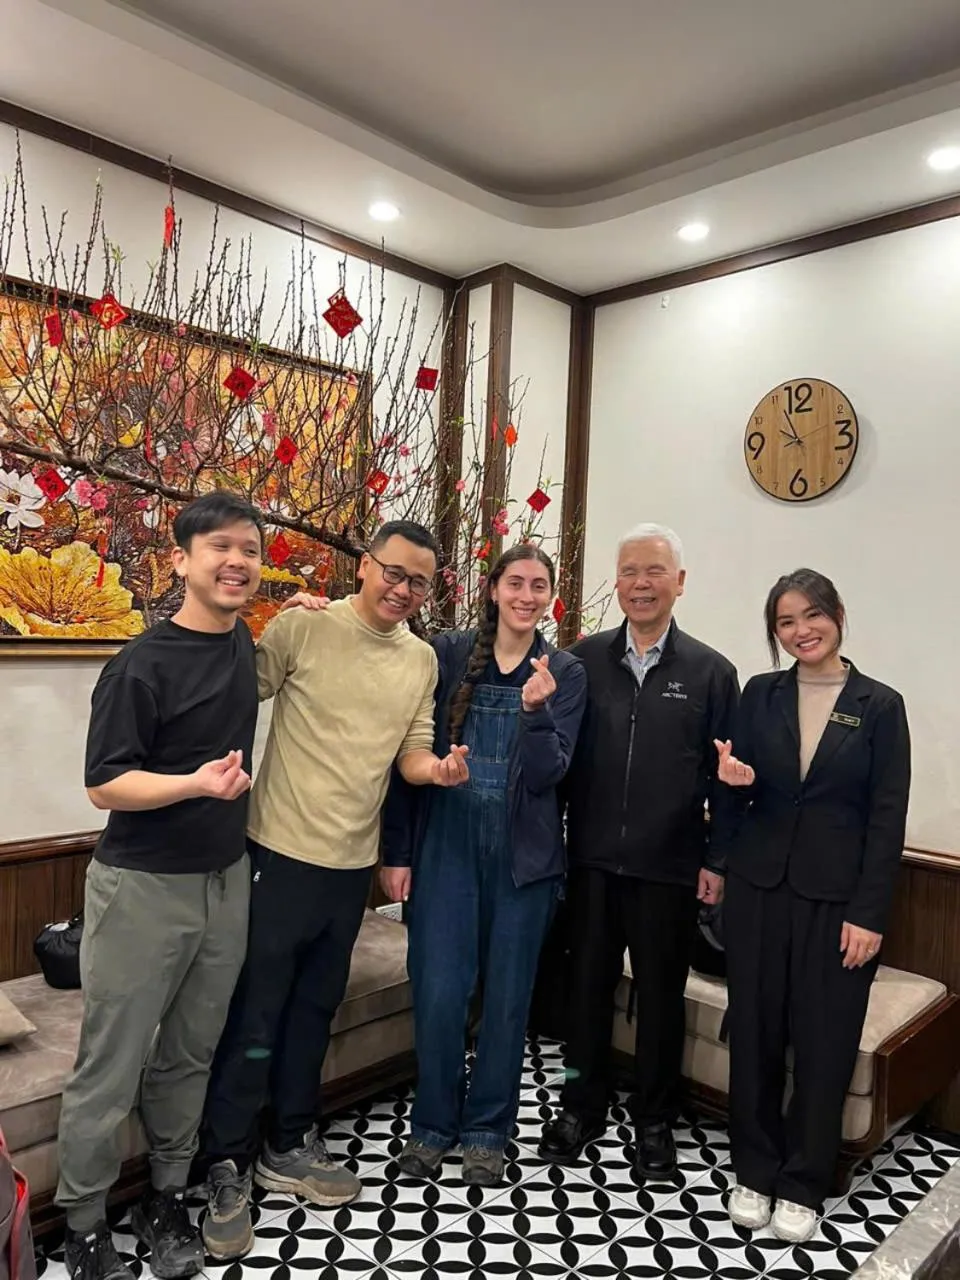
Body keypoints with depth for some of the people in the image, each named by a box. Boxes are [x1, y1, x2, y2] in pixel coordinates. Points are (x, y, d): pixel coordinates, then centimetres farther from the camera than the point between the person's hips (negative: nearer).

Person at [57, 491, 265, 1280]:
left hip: (226, 881, 6)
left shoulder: (244, 643, 3)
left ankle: (167, 1201, 35)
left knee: (190, 1057, 17)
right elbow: (105, 785, -16)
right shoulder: (141, 665, -17)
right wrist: (198, 781, -31)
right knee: (110, 1068, 7)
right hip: (142, 887, -5)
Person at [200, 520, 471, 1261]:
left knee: (315, 1008, 20)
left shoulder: (422, 660, 4)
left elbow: (412, 754, 5)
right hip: (282, 851, -5)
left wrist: (439, 770, -14)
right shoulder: (303, 627, -12)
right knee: (255, 1013, 5)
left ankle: (289, 1148, 39)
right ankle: (228, 1169, 25)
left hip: (354, 861, 6)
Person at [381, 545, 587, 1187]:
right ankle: (433, 1124, 26)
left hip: (524, 852, 1)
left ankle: (487, 1129, 31)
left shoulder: (565, 672, 1)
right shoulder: (447, 653, 0)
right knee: (439, 994, 2)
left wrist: (536, 708, -22)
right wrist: (397, 850, 0)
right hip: (446, 844, 0)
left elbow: (546, 774, -5)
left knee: (508, 997, 10)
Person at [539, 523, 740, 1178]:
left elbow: (724, 775, 0)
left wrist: (717, 860, -2)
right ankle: (582, 1106, 34)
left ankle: (655, 1121, 33)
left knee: (661, 994, 13)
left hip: (670, 867, -1)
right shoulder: (585, 659, 1)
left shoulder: (711, 671, -2)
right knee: (588, 984, 14)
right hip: (592, 860, 1)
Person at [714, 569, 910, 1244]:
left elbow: (887, 819, -4)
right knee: (754, 1034, 9)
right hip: (758, 886, 2)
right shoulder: (760, 694, 4)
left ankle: (803, 1184, 25)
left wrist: (869, 913, -9)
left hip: (837, 897, -2)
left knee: (825, 1044, 6)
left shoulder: (880, 706, -2)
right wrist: (734, 778, -14)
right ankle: (755, 1172, 28)